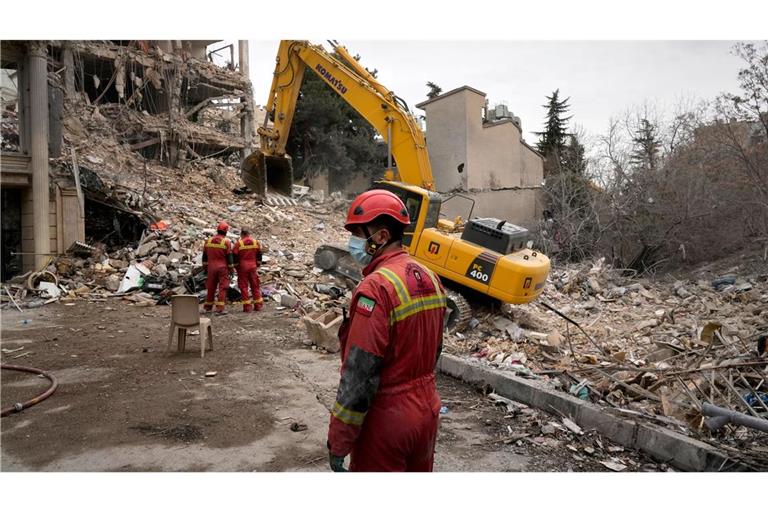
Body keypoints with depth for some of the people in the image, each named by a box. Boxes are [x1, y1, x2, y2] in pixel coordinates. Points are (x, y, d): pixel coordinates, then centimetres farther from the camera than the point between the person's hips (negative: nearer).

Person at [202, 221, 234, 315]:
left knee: (211, 287, 15)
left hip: (211, 267, 5)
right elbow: (229, 257, -8)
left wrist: (205, 267, 19)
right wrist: (231, 269, -2)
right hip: (223, 268, -5)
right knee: (222, 288, -2)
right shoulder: (226, 242, -8)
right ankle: (219, 309, -8)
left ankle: (208, 307, 26)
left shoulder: (208, 241, 7)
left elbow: (204, 256, 11)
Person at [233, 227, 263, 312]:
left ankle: (247, 306, 2)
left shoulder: (239, 243, -8)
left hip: (242, 268, -3)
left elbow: (235, 257, -5)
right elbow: (259, 255, 10)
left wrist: (236, 267, 8)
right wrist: (257, 265, 20)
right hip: (253, 267, 3)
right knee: (255, 286, 12)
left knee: (244, 286, 3)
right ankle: (258, 305, 15)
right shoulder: (256, 243, 4)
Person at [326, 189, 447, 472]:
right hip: (427, 412, 8)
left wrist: (338, 443, -15)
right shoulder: (430, 278, 2)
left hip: (385, 420, -7)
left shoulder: (376, 288, -24)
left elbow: (359, 375, -23)